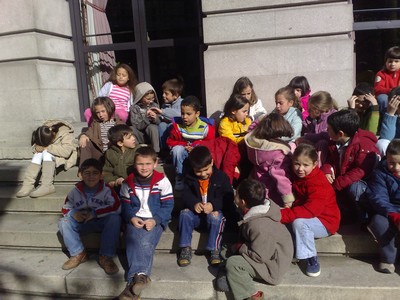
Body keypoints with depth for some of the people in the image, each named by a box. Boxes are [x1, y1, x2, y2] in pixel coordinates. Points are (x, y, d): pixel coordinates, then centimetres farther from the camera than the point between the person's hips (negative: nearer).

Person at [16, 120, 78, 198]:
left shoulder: (66, 134, -24)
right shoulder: (43, 134, -8)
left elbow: (66, 151, -36)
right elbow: (35, 145, 2)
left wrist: (47, 147, -31)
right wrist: (36, 147, -22)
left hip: (64, 157, -6)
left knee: (47, 153, -31)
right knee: (38, 154, -24)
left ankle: (47, 186, -35)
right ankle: (28, 184, -28)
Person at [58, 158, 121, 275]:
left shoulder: (106, 190, -12)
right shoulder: (75, 191, -2)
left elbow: (116, 207, -22)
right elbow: (65, 208, 4)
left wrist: (95, 213, -27)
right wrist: (73, 213, -21)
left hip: (103, 222, -3)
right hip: (82, 223, 3)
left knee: (115, 218, -32)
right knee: (63, 222, -18)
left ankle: (105, 257, -24)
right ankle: (78, 254, -6)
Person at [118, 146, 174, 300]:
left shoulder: (162, 181, -4)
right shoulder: (128, 182, 7)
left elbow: (168, 205, -4)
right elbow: (125, 205, 11)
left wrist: (155, 220, -17)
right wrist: (131, 218, -9)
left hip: (155, 220, -2)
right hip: (135, 220, 3)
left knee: (146, 242, -29)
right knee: (133, 241, -27)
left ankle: (134, 281, -30)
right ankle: (140, 276, -32)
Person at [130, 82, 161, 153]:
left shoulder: (154, 105, -1)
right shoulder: (134, 108, -7)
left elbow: (159, 122, -3)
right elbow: (137, 126, -15)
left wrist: (155, 118, -26)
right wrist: (146, 117, -30)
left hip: (152, 134, 1)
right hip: (140, 135, -1)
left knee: (152, 127, -31)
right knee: (131, 129, -28)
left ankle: (156, 152, -24)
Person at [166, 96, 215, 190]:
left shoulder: (205, 127, -12)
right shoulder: (178, 125, -5)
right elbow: (170, 141, 3)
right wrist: (184, 146, -16)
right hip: (183, 153, 2)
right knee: (177, 149, -30)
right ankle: (179, 178, -16)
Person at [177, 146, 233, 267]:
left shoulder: (221, 177, -5)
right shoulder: (190, 177, 5)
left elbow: (228, 198, -9)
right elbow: (186, 195, -1)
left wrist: (213, 205, -26)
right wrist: (194, 204, -24)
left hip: (214, 211, -3)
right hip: (196, 213, 3)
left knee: (216, 216, -35)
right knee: (184, 214, -26)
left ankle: (214, 249, -26)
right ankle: (185, 248, -20)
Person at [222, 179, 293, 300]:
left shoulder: (258, 226, -34)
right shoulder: (264, 205, -8)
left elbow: (260, 257, -27)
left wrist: (239, 247, -15)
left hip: (272, 265, -9)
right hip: (270, 252, 9)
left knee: (232, 263, -16)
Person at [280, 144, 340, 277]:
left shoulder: (318, 183, -25)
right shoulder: (298, 176, 0)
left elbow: (311, 210, -36)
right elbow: (298, 201, 12)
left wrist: (283, 214, -41)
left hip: (325, 222, -8)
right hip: (307, 218, 8)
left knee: (299, 222, -34)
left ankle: (311, 259, -18)